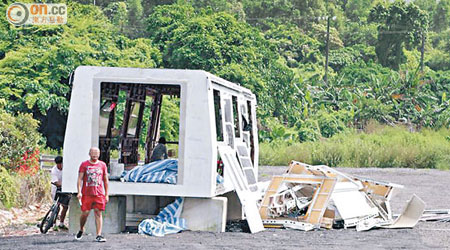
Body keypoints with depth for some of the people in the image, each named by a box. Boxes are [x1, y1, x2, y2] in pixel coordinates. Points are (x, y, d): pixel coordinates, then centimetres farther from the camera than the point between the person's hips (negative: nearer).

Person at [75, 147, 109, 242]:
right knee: (85, 213, -3)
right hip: (86, 194, -1)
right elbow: (80, 179, 1)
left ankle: (99, 235, -5)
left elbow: (105, 180, 15)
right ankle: (81, 230, 23)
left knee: (98, 213, -4)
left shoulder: (102, 165, 11)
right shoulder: (84, 164, 5)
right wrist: (79, 192, -10)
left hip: (99, 194, 1)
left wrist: (106, 194, 11)